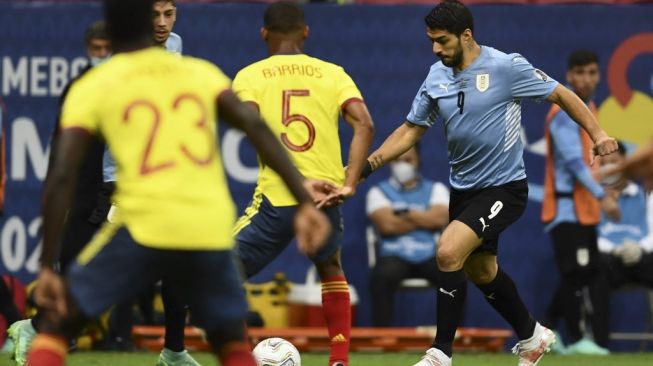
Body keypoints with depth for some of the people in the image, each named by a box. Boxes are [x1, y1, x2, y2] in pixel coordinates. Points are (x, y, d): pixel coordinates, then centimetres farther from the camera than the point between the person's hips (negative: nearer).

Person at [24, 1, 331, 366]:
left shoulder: (91, 88, 8)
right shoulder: (201, 72, 15)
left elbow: (62, 178, -2)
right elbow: (257, 127, 1)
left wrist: (48, 267, -1)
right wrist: (305, 201, -3)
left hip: (144, 229, -2)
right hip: (210, 234, 3)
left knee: (57, 325, 12)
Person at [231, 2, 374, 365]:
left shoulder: (250, 76, 6)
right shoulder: (332, 74, 11)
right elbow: (365, 124, -4)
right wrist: (350, 184, -6)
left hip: (276, 198, -3)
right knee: (331, 268, 32)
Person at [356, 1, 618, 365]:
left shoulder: (506, 67, -17)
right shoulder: (437, 77, 0)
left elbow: (561, 94, -7)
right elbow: (412, 130, 8)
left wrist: (597, 134, -18)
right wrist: (368, 164, -3)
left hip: (503, 187, -7)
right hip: (464, 187, 7)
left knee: (448, 252, -22)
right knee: (481, 271, 18)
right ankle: (532, 336, 42)